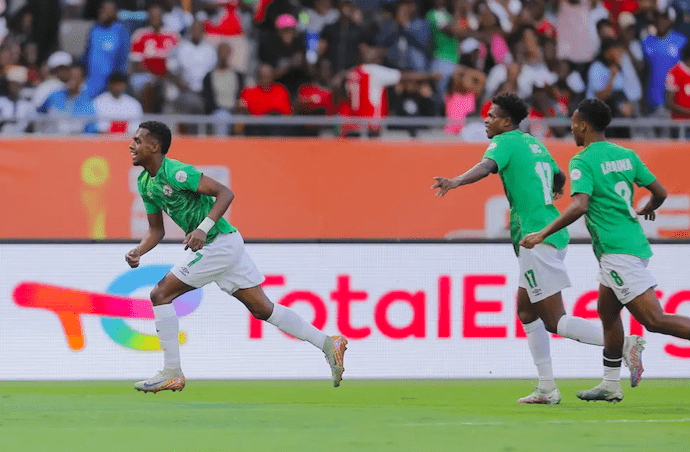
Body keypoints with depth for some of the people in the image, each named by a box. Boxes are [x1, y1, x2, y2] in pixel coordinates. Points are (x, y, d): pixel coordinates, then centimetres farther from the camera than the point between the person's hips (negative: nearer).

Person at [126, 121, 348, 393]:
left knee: (161, 295, -9)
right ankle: (328, 344, 12)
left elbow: (225, 193, -21)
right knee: (262, 309, 10)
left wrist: (203, 229, -31)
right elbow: (156, 230, 17)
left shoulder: (175, 172, -18)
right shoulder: (145, 182, 10)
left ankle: (172, 373, -4)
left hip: (219, 244, -9)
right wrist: (137, 253, -1)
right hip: (227, 245, 9)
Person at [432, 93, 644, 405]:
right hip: (552, 234, 9)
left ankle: (625, 343, -20)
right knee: (526, 311, 16)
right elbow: (559, 177, 33)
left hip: (535, 237, -9)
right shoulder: (533, 144, 19)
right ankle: (547, 388, 12)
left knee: (554, 321, -9)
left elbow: (486, 167, -28)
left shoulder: (504, 142, -6)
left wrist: (455, 182, -44)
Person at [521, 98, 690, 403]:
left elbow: (579, 206, -23)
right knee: (607, 311, 19)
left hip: (617, 250, -9)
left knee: (653, 319, -13)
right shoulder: (626, 154, 13)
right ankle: (611, 384, 22)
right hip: (635, 243, 9)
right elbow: (659, 192, 15)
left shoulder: (583, 161, -9)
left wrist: (542, 234, -19)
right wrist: (646, 210, 38)